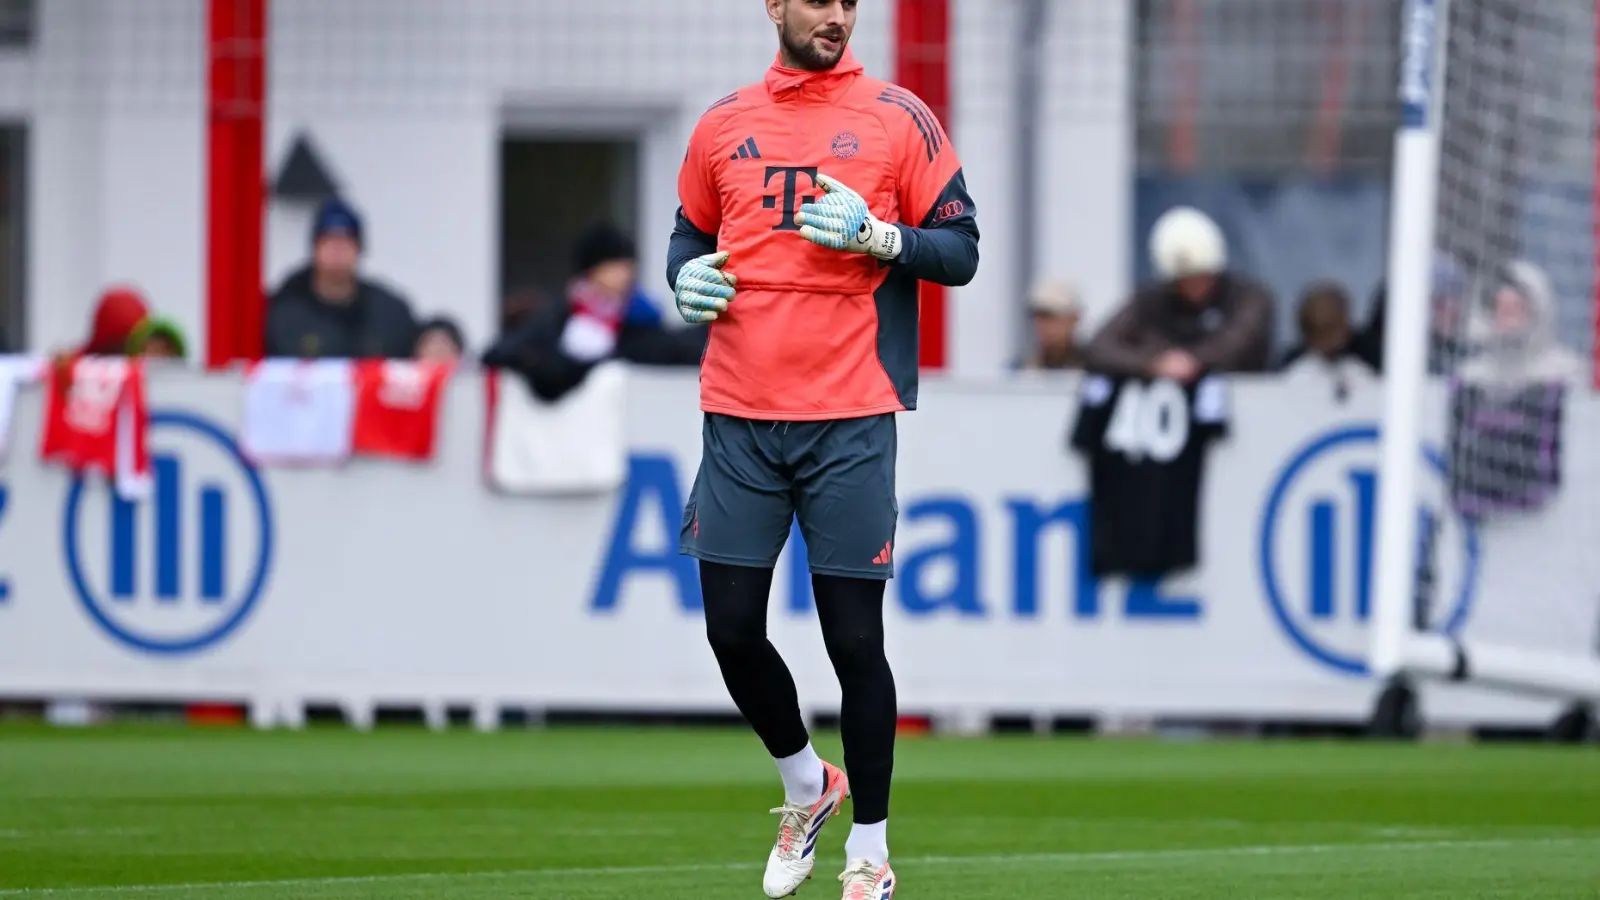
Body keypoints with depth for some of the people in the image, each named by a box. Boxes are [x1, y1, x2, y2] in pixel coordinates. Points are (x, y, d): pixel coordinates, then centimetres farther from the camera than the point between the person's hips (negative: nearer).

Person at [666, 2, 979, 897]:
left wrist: (876, 237, -15)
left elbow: (960, 251, 2)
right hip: (738, 417, 3)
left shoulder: (899, 118, 2)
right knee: (732, 629, 2)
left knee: (856, 638, -2)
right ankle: (807, 784, 29)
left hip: (850, 419, -3)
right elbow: (691, 235, 23)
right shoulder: (724, 124, 11)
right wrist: (686, 276, 1)